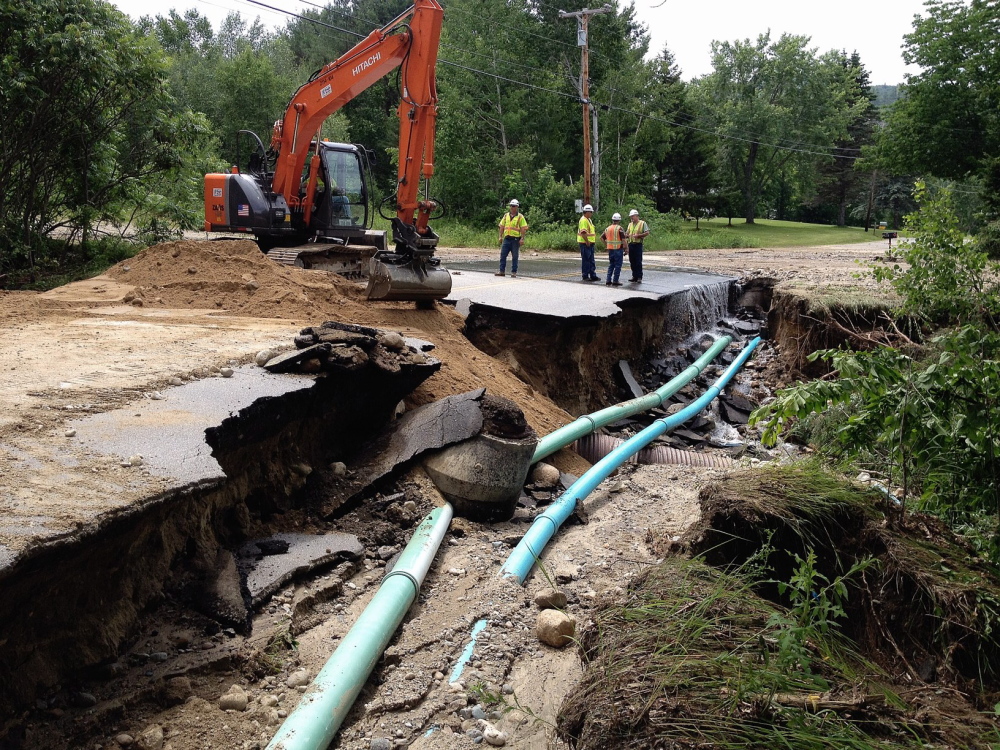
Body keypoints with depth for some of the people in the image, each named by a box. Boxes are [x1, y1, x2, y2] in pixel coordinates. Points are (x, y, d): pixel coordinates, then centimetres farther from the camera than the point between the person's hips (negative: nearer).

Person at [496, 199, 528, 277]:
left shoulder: (520, 217, 0)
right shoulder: (506, 216, 12)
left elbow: (523, 228, -5)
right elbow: (502, 227, 14)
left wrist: (522, 239, -13)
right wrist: (500, 237, 7)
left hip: (516, 239, -4)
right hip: (506, 238, 4)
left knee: (515, 257, 1)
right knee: (503, 255, 2)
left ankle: (514, 272, 8)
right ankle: (502, 271, 8)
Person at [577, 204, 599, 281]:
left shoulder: (588, 220, 17)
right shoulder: (583, 220, -16)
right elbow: (583, 232, -24)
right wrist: (587, 241, -24)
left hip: (590, 243, 10)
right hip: (585, 243, -10)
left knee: (591, 260, 13)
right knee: (586, 260, -4)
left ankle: (593, 275, 18)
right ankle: (585, 276, 2)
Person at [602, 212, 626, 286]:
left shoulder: (608, 228, 10)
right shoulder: (619, 228, -10)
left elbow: (602, 237, 16)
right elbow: (623, 240, -15)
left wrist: (606, 245, 18)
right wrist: (625, 249, -8)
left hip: (610, 249, 6)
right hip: (618, 249, -6)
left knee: (611, 265, 15)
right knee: (617, 266, 0)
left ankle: (609, 280, 12)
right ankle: (615, 281, -1)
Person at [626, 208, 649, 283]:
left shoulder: (642, 223, 0)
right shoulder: (630, 224, 19)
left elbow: (647, 233, -6)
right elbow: (627, 233, 20)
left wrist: (638, 235, -15)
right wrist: (625, 235, -4)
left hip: (638, 244, -6)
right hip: (630, 244, 6)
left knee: (638, 262, -7)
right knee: (632, 262, 7)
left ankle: (639, 277, -3)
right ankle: (634, 276, 14)